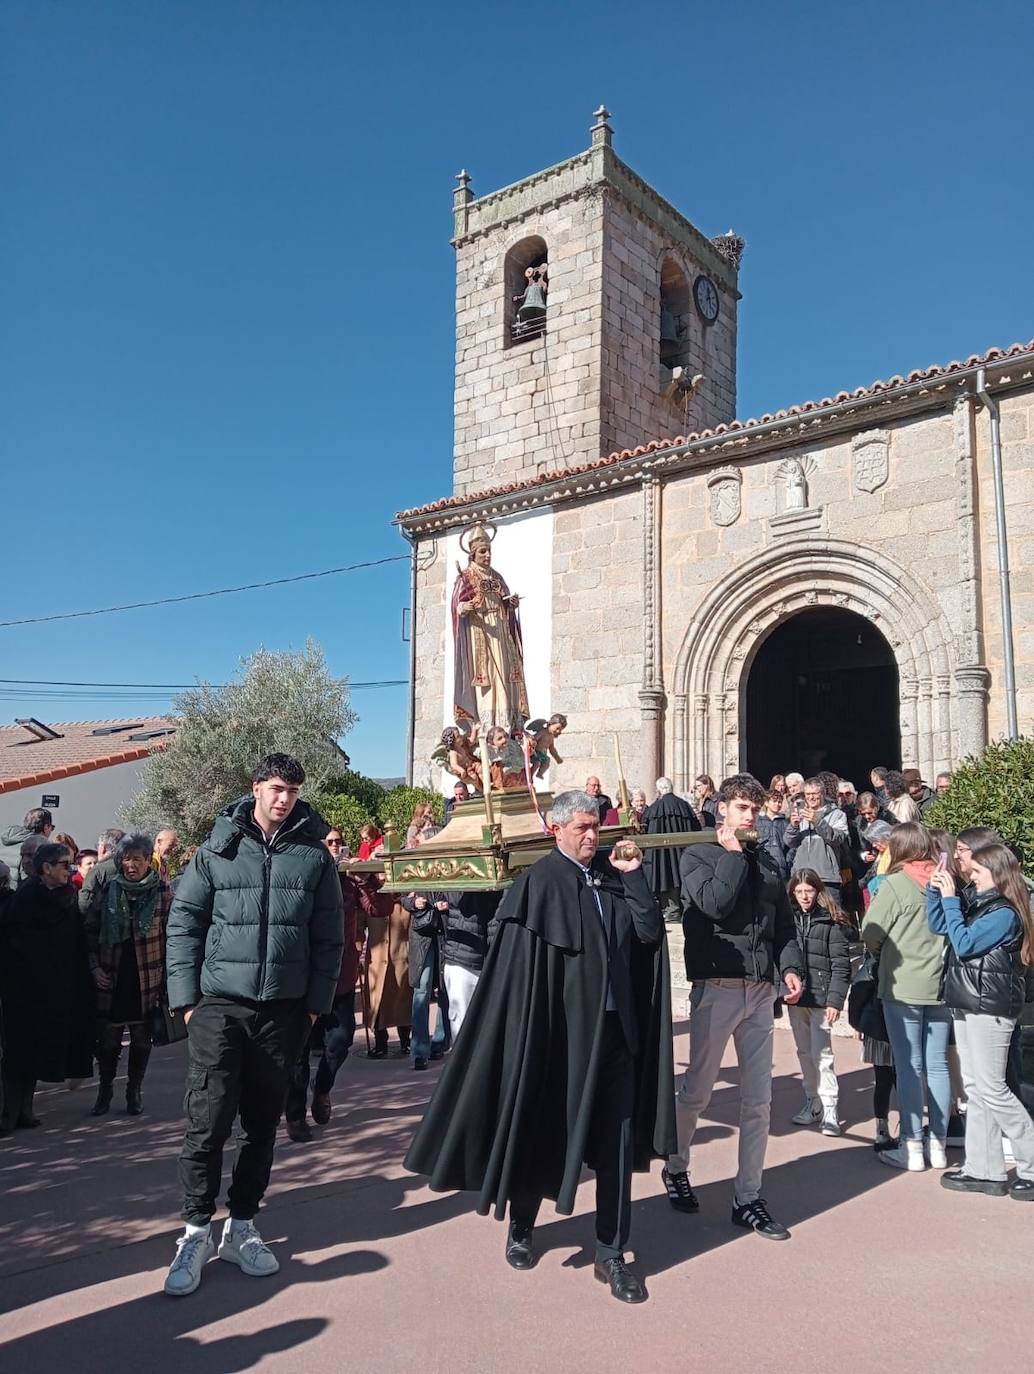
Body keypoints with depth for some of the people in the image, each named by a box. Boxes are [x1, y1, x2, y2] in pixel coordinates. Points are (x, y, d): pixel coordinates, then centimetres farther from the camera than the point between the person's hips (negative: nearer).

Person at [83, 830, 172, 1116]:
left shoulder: (161, 892, -4)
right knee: (107, 1039, 8)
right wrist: (94, 967, -4)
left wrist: (166, 975, -6)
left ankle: (135, 1090, 25)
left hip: (147, 979, -1)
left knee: (142, 1038, 9)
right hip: (111, 978, 1)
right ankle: (105, 1090, 26)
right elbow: (89, 929, 5)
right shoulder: (106, 889, 1)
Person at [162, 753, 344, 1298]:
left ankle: (241, 1226, 26)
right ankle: (197, 1231, 13)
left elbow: (328, 936, 5)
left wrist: (317, 1001, 1)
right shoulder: (218, 850, 0)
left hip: (283, 1010, 2)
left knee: (262, 1123, 11)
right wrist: (188, 997, -5)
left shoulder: (314, 855, 3)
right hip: (219, 1006, -2)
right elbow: (183, 922, 1)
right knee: (208, 1121, -4)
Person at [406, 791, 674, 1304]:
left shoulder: (615, 878, 7)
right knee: (541, 1133, 12)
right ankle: (522, 1227, 35)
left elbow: (650, 934, -2)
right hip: (558, 1030, -4)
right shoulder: (538, 884, -9)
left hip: (615, 1029, 4)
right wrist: (541, 1024, -13)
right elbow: (517, 964, -11)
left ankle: (611, 1254, 17)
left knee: (618, 1142, 5)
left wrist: (634, 877, -7)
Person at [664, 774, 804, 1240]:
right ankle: (676, 1168, 31)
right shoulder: (697, 855, 0)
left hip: (761, 991, 5)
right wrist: (734, 854, -9)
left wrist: (790, 965, 0)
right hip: (716, 987, -5)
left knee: (758, 1100, 7)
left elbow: (784, 922, 15)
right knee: (697, 1090, 7)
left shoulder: (764, 861, 15)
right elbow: (714, 903, -18)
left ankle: (747, 1198, 18)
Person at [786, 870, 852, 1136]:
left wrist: (835, 1000, -14)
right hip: (795, 996, 5)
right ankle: (812, 1102, 27)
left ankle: (829, 1110, 5)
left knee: (822, 1054, -4)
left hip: (820, 998, -5)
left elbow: (841, 964, -8)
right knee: (805, 1053, 15)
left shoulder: (832, 921, -7)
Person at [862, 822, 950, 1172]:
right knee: (937, 1065, 12)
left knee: (909, 1067, 3)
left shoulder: (895, 884, -12)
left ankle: (912, 1148, 8)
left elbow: (870, 934, -9)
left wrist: (882, 953, 11)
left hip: (903, 986, -5)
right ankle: (938, 1146, 20)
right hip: (941, 985, 5)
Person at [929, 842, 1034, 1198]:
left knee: (991, 1089, -3)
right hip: (967, 1005, 9)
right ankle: (984, 1170, 16)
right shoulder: (978, 905, 10)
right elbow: (938, 926, 17)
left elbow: (963, 944, -20)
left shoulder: (1005, 913, -15)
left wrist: (950, 898, -15)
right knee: (975, 1088, 10)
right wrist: (934, 890, 5)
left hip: (989, 1008, -9)